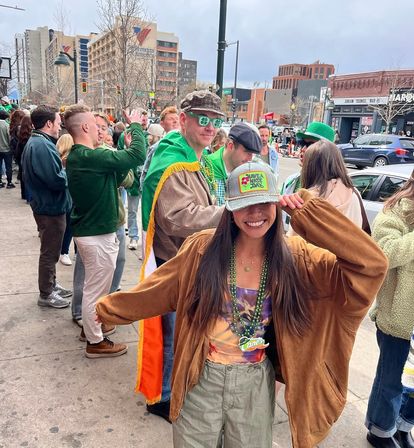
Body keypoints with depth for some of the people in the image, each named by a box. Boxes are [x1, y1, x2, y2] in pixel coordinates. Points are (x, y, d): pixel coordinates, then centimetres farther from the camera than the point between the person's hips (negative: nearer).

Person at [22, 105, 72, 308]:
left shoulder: (37, 142, 10)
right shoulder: (42, 145, -24)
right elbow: (57, 180, -29)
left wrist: (62, 170, 0)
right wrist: (70, 173, -10)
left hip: (48, 206, 10)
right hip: (51, 208, -10)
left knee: (50, 251, 22)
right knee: (49, 252, 5)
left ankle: (51, 285, 37)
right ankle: (46, 295, 20)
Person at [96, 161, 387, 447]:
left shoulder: (295, 257, -13)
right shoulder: (203, 247, -14)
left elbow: (371, 265, -22)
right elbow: (159, 290, -1)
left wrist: (309, 211, -25)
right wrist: (110, 309, 8)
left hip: (256, 383, 1)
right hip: (202, 378, 0)